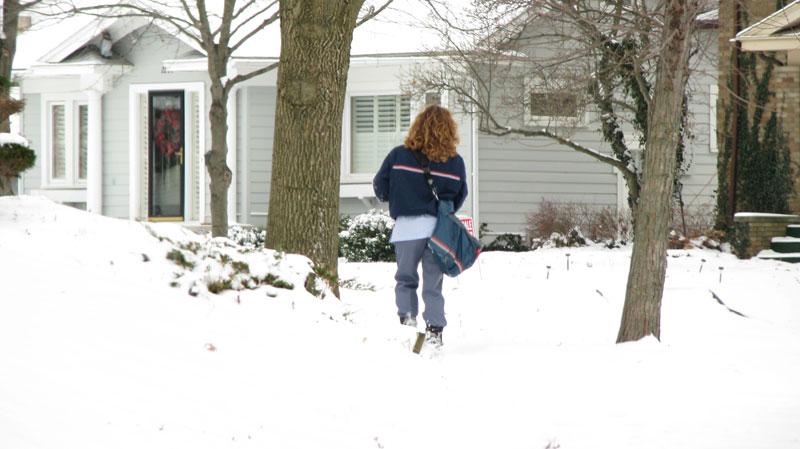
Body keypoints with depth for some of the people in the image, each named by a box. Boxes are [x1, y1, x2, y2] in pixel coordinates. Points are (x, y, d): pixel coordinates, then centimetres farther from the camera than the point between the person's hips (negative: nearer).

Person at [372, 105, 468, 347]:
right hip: (439, 230, 1)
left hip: (407, 227, -1)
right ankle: (435, 329, 6)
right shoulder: (455, 162, -1)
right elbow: (459, 198, 8)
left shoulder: (399, 155, -5)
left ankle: (407, 318, -3)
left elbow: (380, 188, 2)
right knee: (433, 284, 10)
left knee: (405, 279, 14)